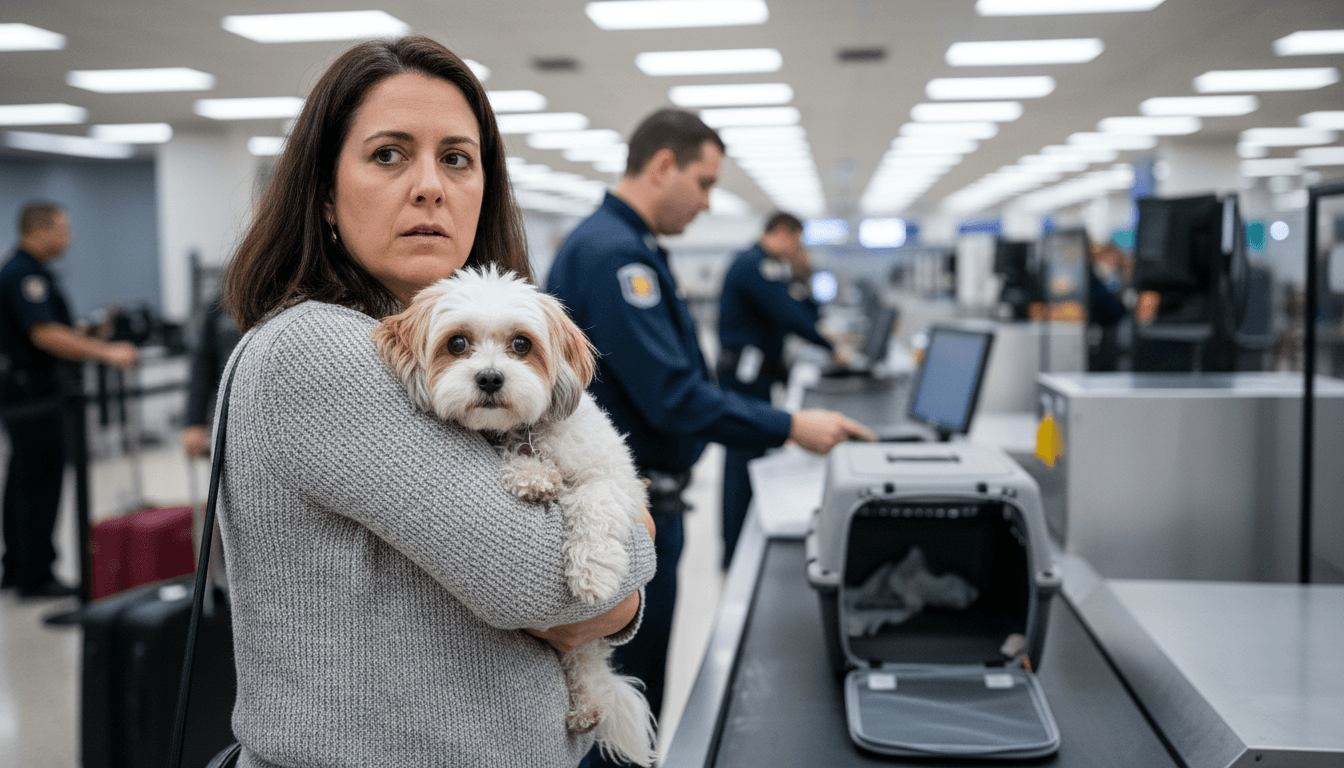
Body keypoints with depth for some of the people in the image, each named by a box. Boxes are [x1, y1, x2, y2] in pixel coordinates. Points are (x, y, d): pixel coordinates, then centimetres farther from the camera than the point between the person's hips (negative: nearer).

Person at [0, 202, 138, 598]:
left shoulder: (33, 272, 16)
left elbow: (59, 330, 21)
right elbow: (45, 335, -25)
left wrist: (104, 345, 14)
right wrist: (105, 354, -24)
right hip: (33, 391, -11)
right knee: (41, 484, -5)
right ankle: (35, 577, 0)